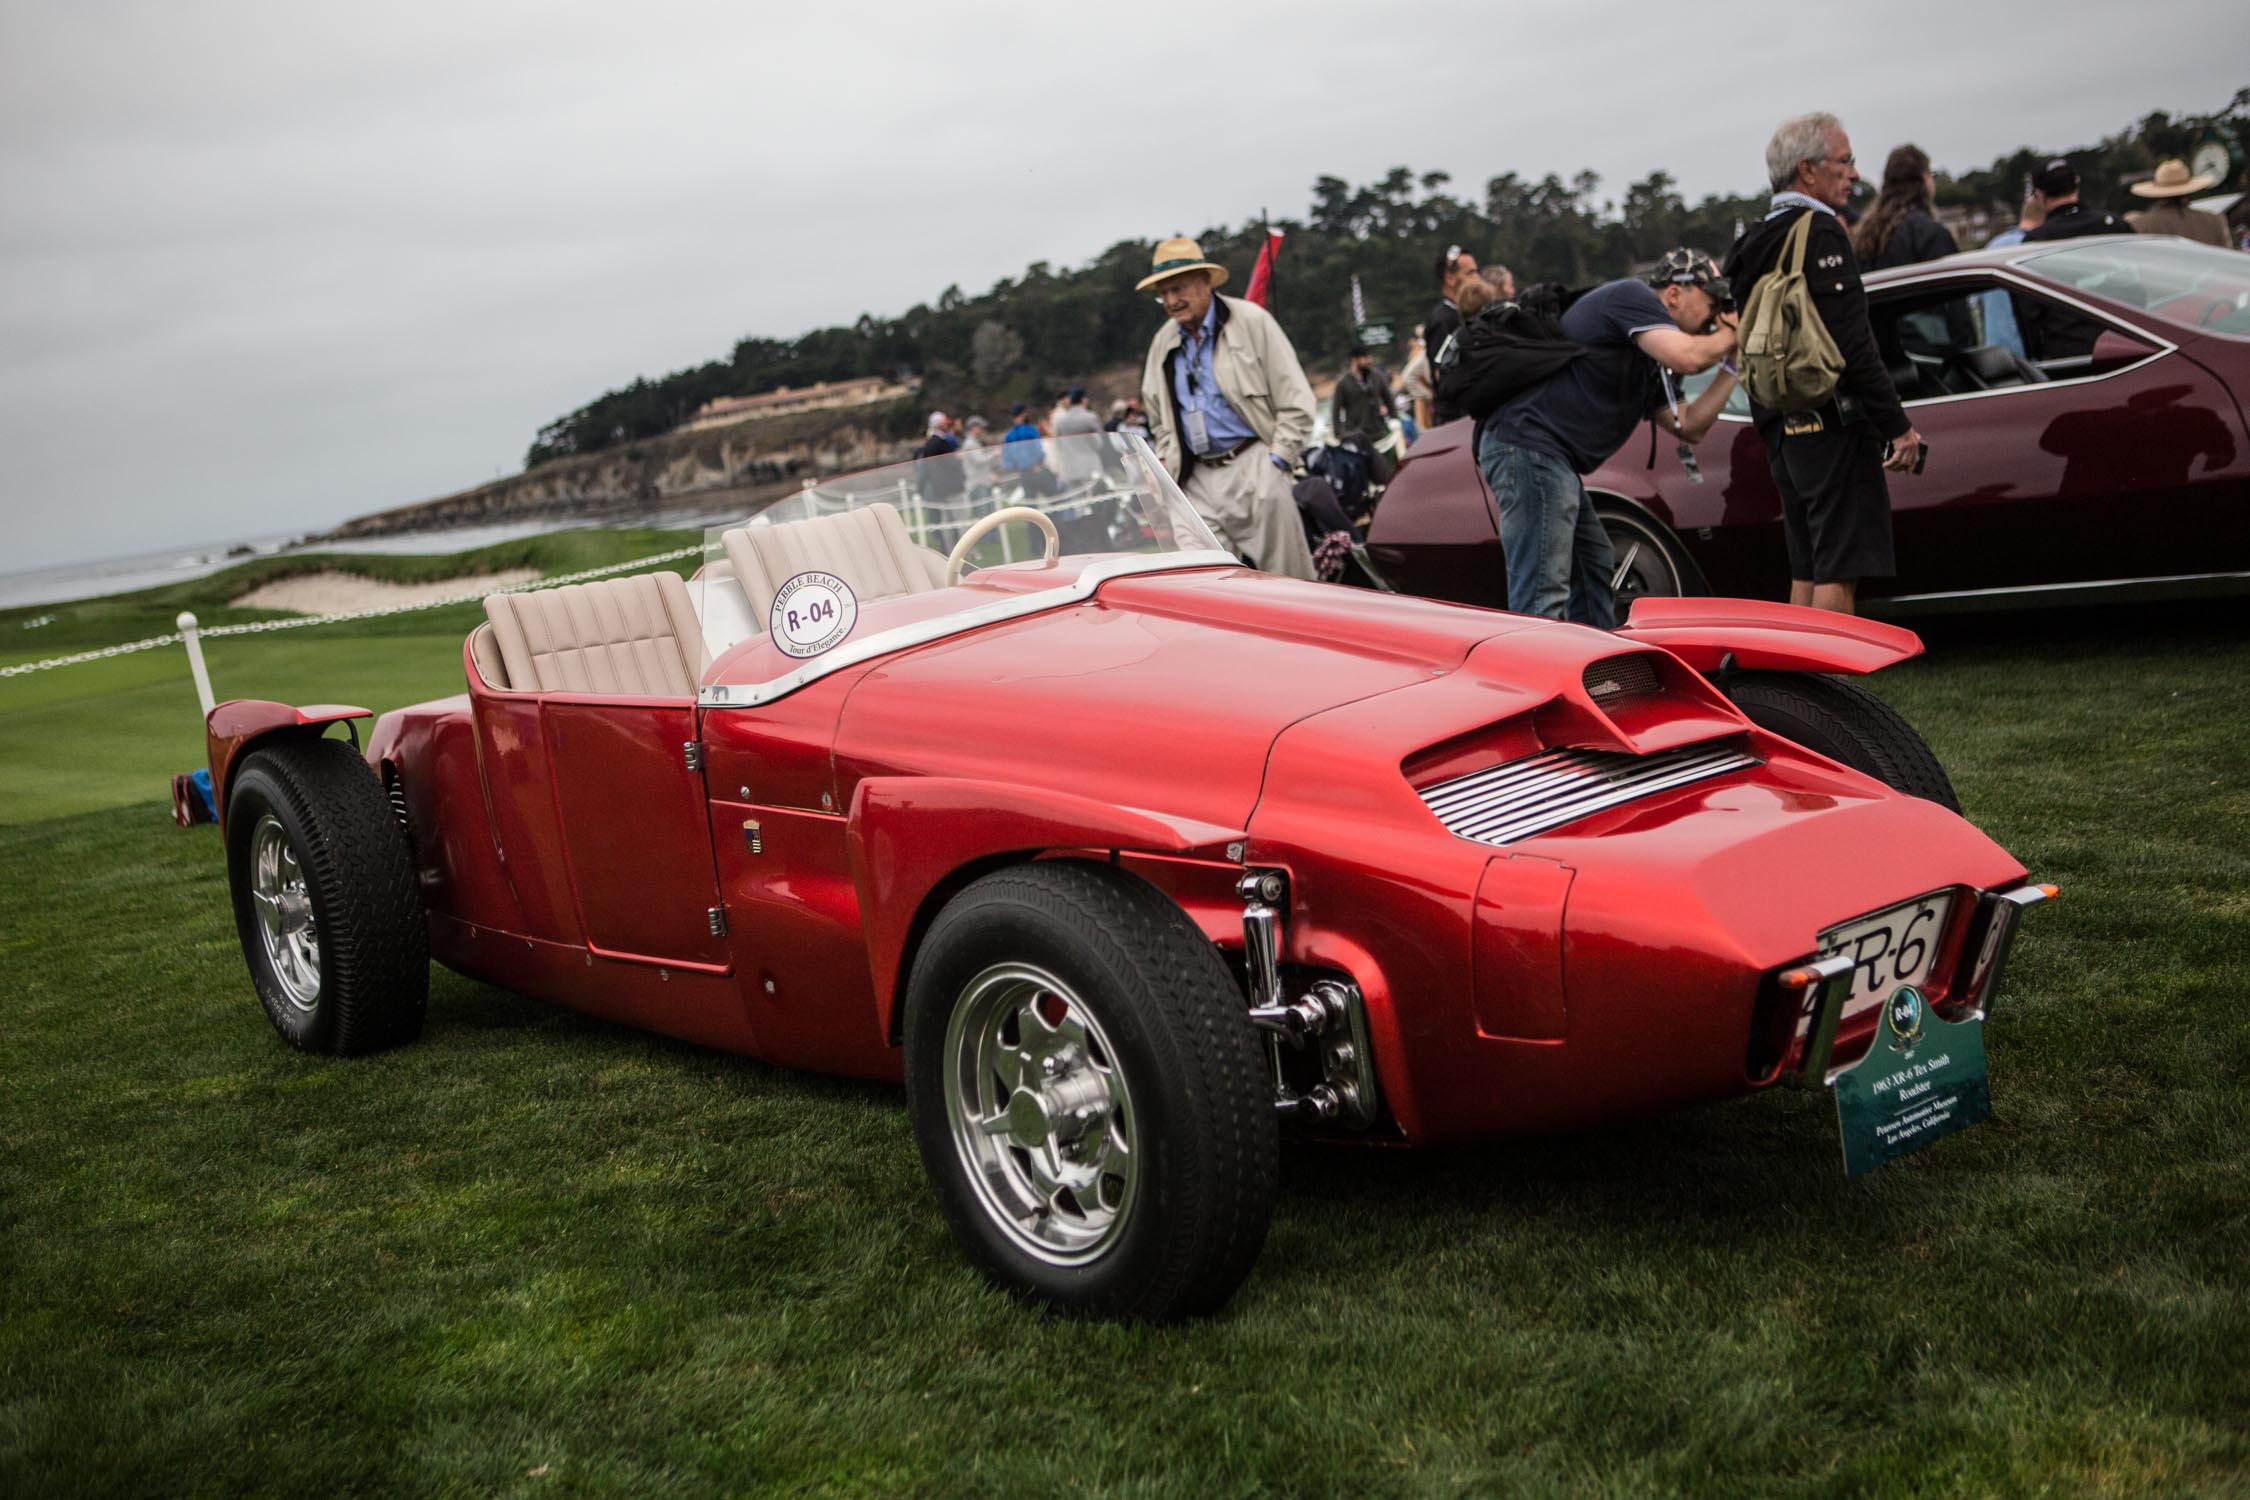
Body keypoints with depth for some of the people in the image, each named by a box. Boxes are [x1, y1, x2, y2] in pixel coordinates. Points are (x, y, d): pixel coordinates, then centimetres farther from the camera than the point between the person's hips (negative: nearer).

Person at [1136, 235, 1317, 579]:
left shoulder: (1251, 322, -2)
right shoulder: (1163, 343, 13)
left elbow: (1296, 404, -3)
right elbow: (1160, 424, 25)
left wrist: (1275, 462, -10)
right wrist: (1167, 470, 10)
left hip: (1253, 469, -4)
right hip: (1196, 481, 4)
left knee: (1285, 575, -4)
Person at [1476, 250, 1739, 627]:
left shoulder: (1650, 361, 23)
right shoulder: (1631, 296, -5)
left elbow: (1689, 427, 23)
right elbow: (1687, 357, -19)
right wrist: (1729, 335, 1)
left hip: (1553, 459, 11)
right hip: (1530, 444, -11)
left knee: (1594, 568, 20)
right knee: (1542, 596, -17)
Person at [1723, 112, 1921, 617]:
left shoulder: (1754, 240, 17)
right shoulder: (1821, 234, -12)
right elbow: (1851, 344, -18)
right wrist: (1898, 426, -15)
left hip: (1783, 430, 9)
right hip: (1830, 422, -9)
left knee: (1807, 570, 13)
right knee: (1840, 571, -8)